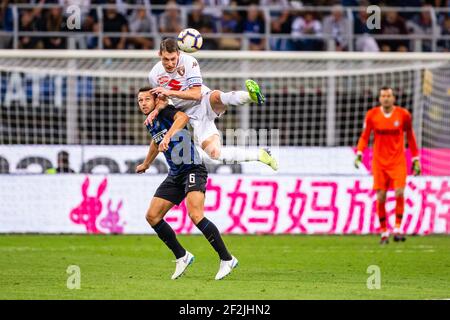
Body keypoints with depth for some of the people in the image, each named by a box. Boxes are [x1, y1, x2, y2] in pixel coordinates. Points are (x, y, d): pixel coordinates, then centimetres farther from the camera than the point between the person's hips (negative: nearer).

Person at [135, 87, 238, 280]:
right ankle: (182, 257, 15)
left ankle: (227, 259, -18)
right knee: (152, 216, 2)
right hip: (175, 175, 9)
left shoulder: (165, 112, -10)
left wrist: (168, 136, -46)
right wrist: (146, 164, 52)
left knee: (195, 215, -26)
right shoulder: (150, 123, 16)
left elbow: (183, 117, -34)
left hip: (193, 169, -9)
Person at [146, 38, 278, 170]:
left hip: (205, 101, -3)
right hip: (194, 116, 3)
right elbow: (162, 98, 18)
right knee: (214, 153, -19)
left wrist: (170, 92, -23)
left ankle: (251, 95, -64)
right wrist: (156, 110, -3)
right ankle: (259, 155, -11)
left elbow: (196, 94, -17)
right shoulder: (154, 76, -2)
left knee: (216, 97, -42)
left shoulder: (188, 61, -14)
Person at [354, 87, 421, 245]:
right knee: (380, 197, -2)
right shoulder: (372, 115, -1)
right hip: (379, 162, 1)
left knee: (399, 193, -17)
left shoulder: (403, 115, -2)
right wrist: (359, 153, -10)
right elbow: (364, 136, 6)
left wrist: (415, 159, 12)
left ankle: (397, 229, -6)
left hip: (398, 161, -1)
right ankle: (384, 233, 9)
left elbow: (410, 137, 11)